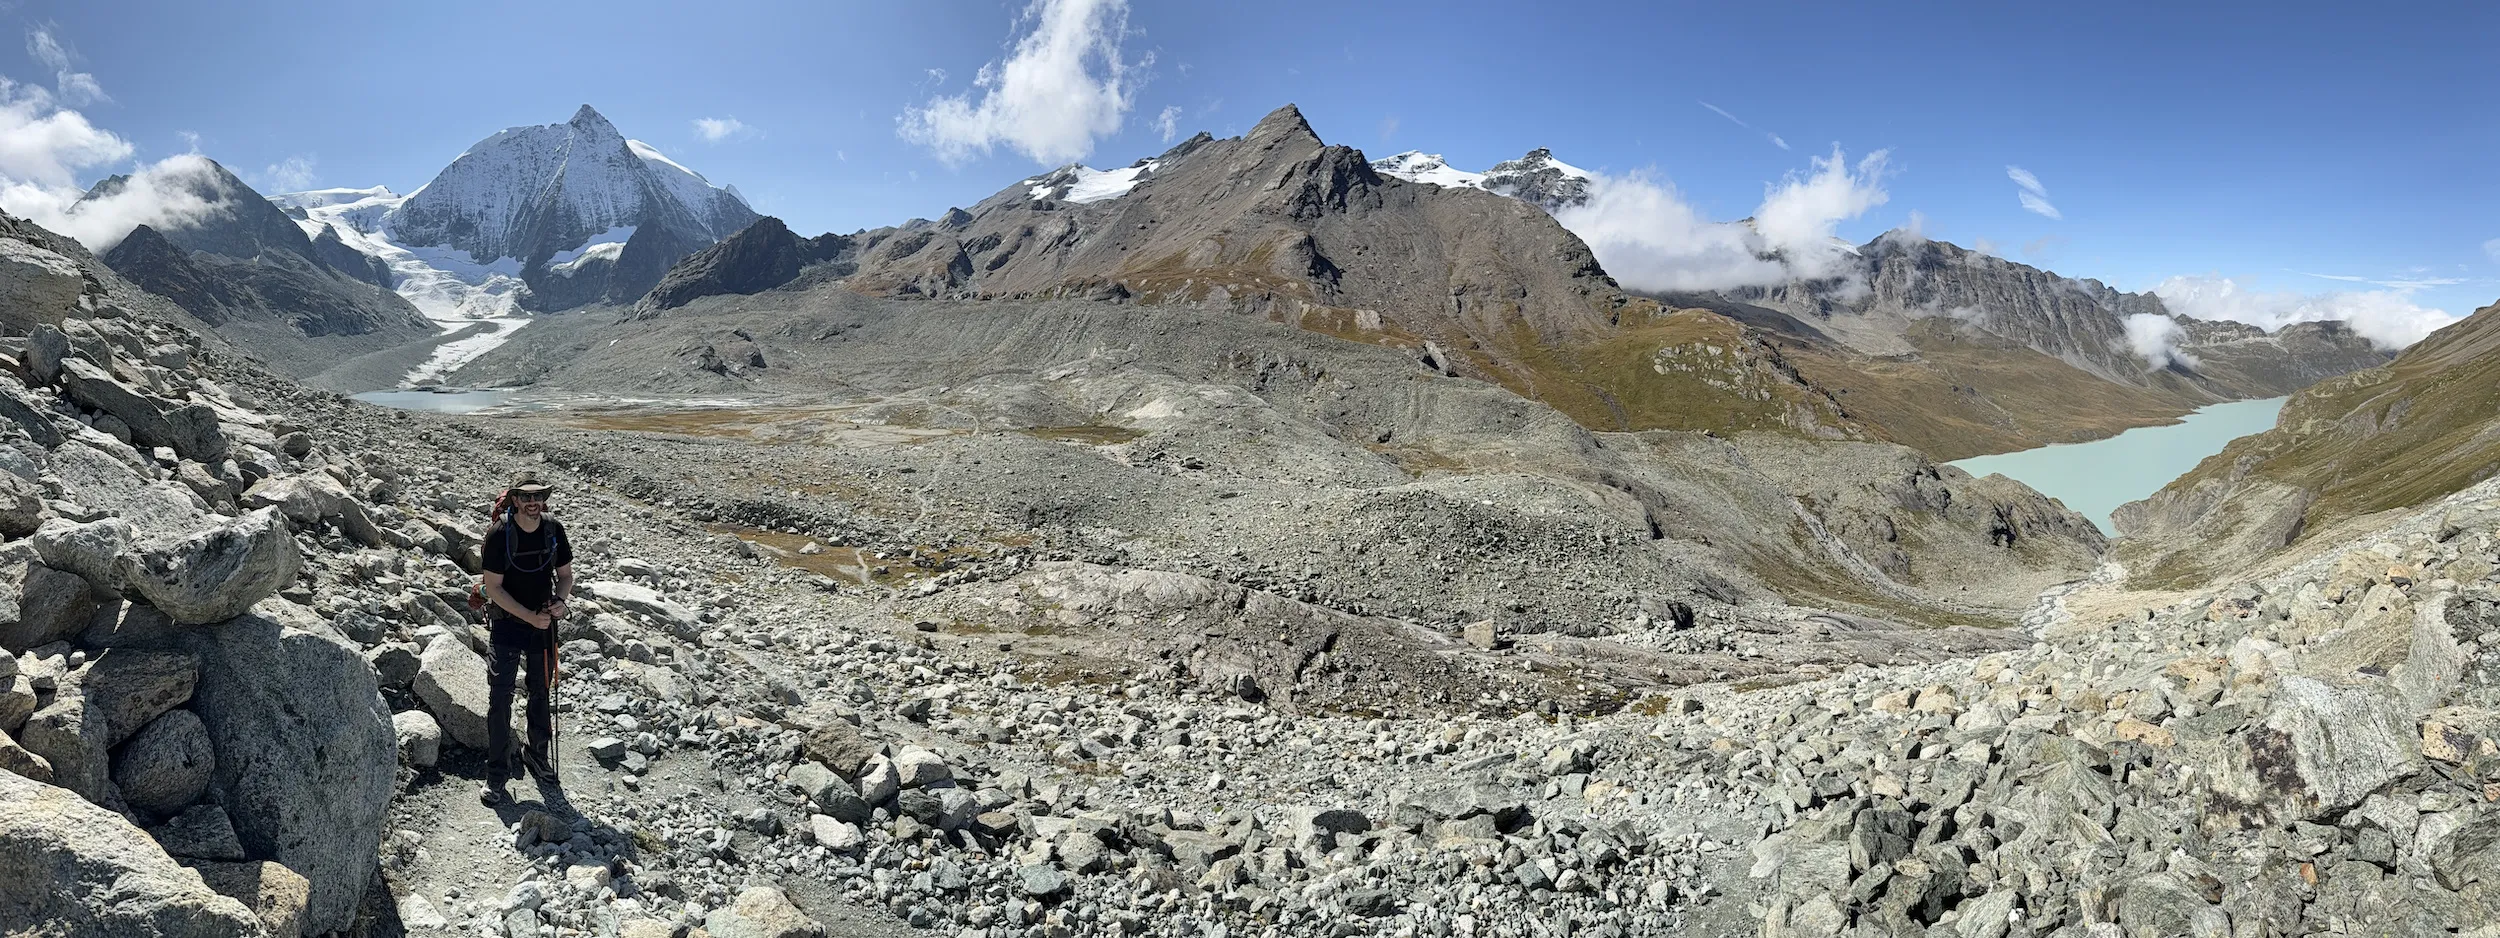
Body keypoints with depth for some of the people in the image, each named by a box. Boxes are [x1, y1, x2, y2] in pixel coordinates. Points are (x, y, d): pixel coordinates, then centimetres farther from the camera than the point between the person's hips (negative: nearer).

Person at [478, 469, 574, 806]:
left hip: (544, 624, 4)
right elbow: (493, 587, -14)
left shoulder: (553, 529, -5)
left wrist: (560, 600, -16)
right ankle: (497, 772, 11)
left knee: (542, 693, 16)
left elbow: (565, 575, 5)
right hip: (507, 624, -3)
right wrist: (530, 617, -21)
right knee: (500, 699, -1)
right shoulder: (499, 533, -16)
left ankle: (537, 754, 34)